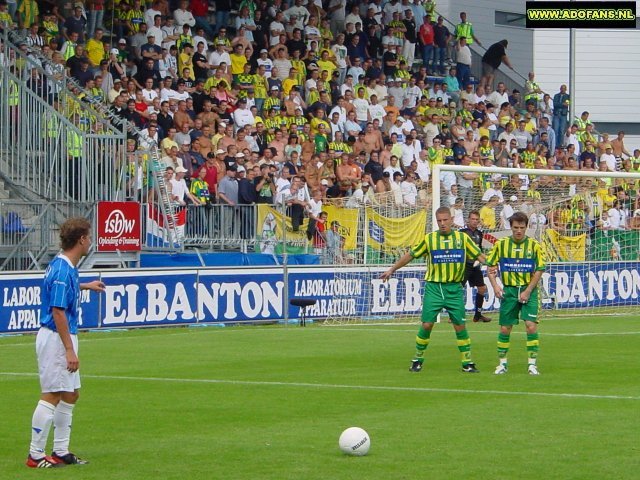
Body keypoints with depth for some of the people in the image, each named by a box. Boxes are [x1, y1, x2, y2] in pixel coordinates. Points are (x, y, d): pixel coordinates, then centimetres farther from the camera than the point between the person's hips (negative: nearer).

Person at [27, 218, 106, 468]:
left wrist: (85, 286, 46)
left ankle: (61, 452, 19)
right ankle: (35, 455, -3)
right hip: (56, 338, -10)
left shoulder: (65, 266, 9)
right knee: (51, 396, -7)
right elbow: (58, 312, -23)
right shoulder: (62, 270, -21)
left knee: (70, 395, 14)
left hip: (64, 338, 10)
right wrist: (69, 350, -22)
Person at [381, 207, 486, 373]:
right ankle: (418, 359, 12)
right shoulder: (429, 239, 3)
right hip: (433, 288, 0)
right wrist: (392, 270, 12)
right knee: (427, 324, -3)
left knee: (460, 326, -1)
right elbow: (410, 255, 10)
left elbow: (479, 256, 6)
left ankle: (467, 362, 8)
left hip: (455, 289, 0)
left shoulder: (463, 238, 4)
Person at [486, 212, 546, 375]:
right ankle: (502, 363, 18)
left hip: (529, 290, -2)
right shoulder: (501, 244, 0)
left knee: (531, 325, -14)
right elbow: (491, 266, 7)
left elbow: (539, 270, -3)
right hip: (508, 290, 2)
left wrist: (528, 291, -10)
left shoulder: (534, 245, -4)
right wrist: (495, 285, -7)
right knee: (505, 328, 4)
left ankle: (532, 363, -6)